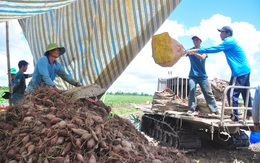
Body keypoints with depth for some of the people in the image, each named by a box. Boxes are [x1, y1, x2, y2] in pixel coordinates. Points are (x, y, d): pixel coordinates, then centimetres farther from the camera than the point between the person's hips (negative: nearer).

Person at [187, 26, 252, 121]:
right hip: (245, 70, 10)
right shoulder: (230, 42, 19)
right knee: (245, 93, 16)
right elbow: (215, 49, 17)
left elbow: (214, 49, -17)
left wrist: (196, 50, -14)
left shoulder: (229, 42, -13)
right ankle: (249, 115, 26)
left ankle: (234, 117, -3)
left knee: (232, 94, -7)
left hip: (239, 72, -10)